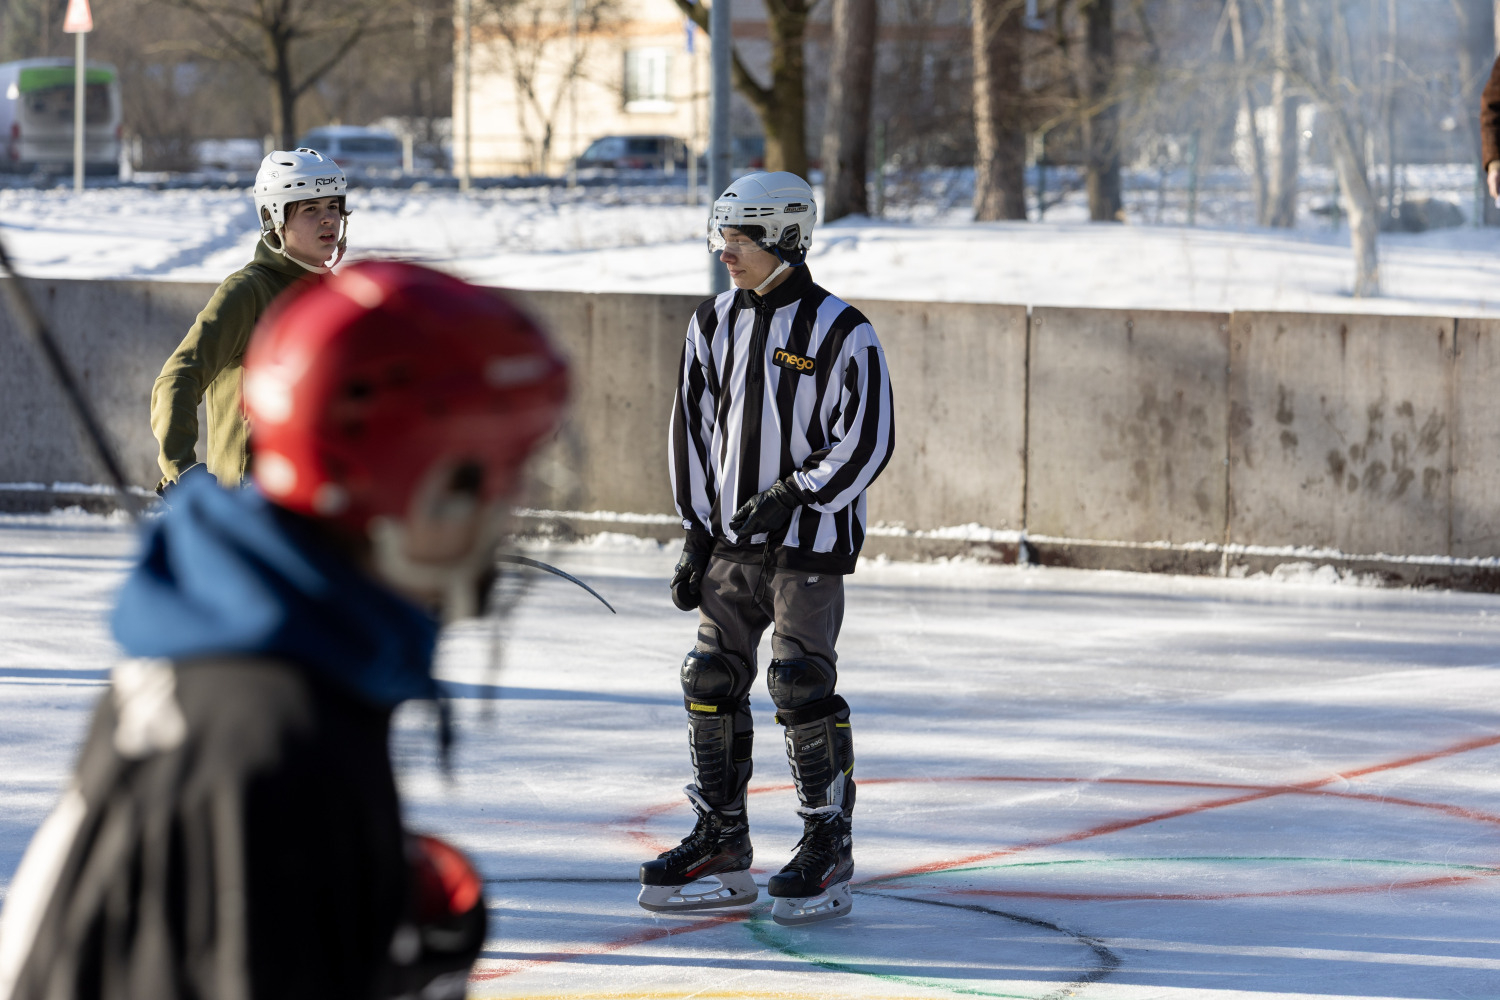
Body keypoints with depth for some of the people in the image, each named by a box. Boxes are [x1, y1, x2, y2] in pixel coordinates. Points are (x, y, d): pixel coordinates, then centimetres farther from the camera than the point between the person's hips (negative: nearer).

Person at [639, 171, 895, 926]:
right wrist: (697, 532, 8)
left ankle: (827, 852, 3)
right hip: (731, 542, 6)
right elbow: (693, 430, 13)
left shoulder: (839, 333, -10)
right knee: (713, 683, 6)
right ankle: (721, 848, 15)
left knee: (803, 689, -7)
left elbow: (866, 441, -12)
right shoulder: (714, 325, 8)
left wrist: (791, 498, -19)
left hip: (810, 542, -6)